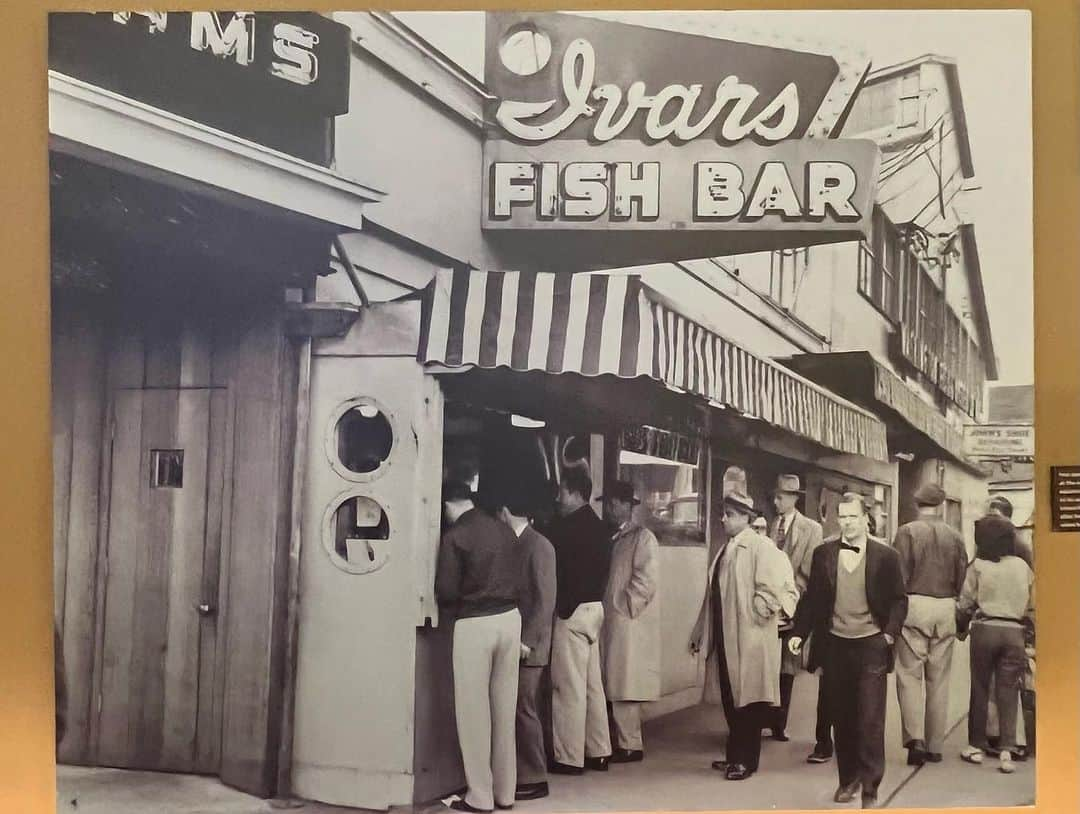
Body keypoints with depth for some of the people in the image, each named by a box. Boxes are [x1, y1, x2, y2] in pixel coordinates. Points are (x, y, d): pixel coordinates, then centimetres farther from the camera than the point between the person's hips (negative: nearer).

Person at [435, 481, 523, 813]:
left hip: (475, 624, -6)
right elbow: (517, 576, 11)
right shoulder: (504, 529, 7)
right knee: (504, 706, 13)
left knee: (474, 709, 4)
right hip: (510, 617, 6)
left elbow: (446, 591, -10)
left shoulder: (454, 536, -10)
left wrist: (455, 607, 11)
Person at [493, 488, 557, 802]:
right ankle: (523, 773, 17)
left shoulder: (539, 546, -12)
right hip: (514, 640, 8)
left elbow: (545, 601, -16)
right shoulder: (516, 544, 12)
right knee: (515, 710, 10)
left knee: (524, 710, -3)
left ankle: (534, 779, 5)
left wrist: (527, 641, -18)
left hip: (528, 645, -8)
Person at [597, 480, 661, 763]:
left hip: (629, 623, -7)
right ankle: (622, 741, 15)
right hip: (611, 623, 7)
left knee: (625, 686, -4)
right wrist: (606, 609, 7)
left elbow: (646, 581, -15)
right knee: (615, 685, 8)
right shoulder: (612, 538, 16)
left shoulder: (643, 538, -7)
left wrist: (623, 608, -12)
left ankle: (630, 746, 4)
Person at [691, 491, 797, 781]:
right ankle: (735, 754, 25)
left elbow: (776, 587, -19)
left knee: (747, 698, 1)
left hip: (749, 638, -7)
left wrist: (757, 613, -13)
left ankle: (747, 760, 11)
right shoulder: (726, 549, 12)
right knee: (730, 698, 13)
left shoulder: (760, 547, -11)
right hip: (724, 637, 8)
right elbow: (713, 594, 17)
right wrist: (700, 633, 18)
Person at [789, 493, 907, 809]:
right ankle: (848, 779, 26)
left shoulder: (886, 556, -3)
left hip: (871, 646, -3)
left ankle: (870, 789, 5)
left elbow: (898, 600, 1)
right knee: (841, 719, 12)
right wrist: (799, 633, -1)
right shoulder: (823, 554, 3)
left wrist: (891, 631, -13)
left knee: (870, 721, -3)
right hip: (835, 646, 3)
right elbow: (812, 597, 7)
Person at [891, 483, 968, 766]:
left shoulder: (907, 532, -6)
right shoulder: (954, 536, 4)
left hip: (914, 605, -3)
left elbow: (900, 576, -9)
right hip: (946, 609, 3)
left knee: (910, 675, 2)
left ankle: (915, 738, -12)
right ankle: (934, 746, 16)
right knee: (939, 679, 10)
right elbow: (962, 577, 6)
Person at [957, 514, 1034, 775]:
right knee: (1008, 691, 4)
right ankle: (1006, 750, -3)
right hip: (1014, 631, 2)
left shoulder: (978, 566, -4)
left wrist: (961, 623, 16)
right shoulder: (1022, 567, 5)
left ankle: (977, 746, 15)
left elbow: (966, 604, -2)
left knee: (980, 688, 9)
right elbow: (1032, 605, 7)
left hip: (985, 629, -2)